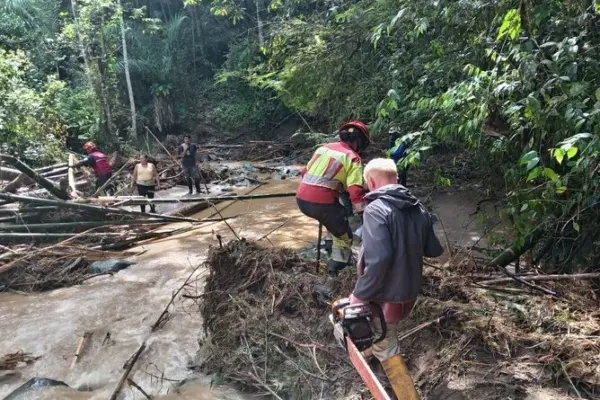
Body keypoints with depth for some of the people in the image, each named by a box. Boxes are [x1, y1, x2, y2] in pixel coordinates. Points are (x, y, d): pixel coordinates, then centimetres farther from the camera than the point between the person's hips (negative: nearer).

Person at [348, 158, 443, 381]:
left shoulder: (376, 210, -22)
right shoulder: (418, 209, 2)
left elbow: (378, 259, -32)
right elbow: (435, 250, 11)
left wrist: (360, 294, -21)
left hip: (386, 297, -7)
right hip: (410, 292, 7)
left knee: (385, 347, 13)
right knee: (385, 334, 31)